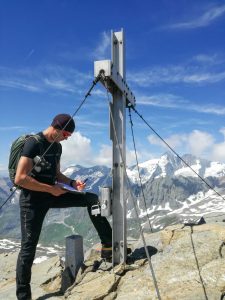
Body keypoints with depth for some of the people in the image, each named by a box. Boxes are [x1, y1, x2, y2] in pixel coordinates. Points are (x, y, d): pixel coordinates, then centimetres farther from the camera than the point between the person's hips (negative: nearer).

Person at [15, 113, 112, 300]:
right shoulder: (34, 143, -17)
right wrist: (51, 189, -21)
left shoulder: (57, 146, 8)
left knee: (91, 199, 0)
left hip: (51, 195, 7)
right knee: (29, 247, -2)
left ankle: (108, 244, 3)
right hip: (33, 199, -7)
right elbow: (20, 179, -25)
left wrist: (72, 183, -1)